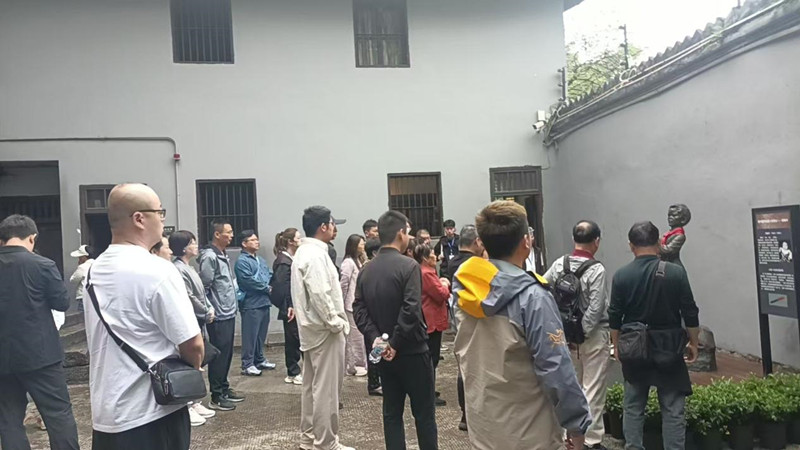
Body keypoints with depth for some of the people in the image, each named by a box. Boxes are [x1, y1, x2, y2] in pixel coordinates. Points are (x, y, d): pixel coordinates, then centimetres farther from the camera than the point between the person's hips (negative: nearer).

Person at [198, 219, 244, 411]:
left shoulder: (224, 255, 14)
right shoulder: (209, 257, -15)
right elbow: (203, 288, -17)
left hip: (229, 313, 9)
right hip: (218, 316, -9)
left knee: (227, 353, 16)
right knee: (219, 355, -2)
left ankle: (224, 388, 27)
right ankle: (216, 397, 7)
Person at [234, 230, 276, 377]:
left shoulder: (260, 260, 17)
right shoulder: (242, 261, -11)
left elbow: (271, 275, 17)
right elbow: (248, 281, -20)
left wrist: (271, 287, -4)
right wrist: (267, 288, -11)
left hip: (264, 302, 8)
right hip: (251, 304, -8)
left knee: (261, 334, 16)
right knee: (250, 336, -3)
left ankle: (259, 360, 27)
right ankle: (247, 365, 4)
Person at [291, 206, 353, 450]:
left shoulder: (304, 251, 13)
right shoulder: (316, 255, -19)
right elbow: (320, 295, -27)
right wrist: (336, 323, -17)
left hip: (312, 327, 10)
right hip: (324, 329, -10)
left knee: (312, 384, 16)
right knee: (326, 387, -2)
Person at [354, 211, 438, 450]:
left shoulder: (366, 270, 6)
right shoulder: (408, 266, -15)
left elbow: (359, 308, -1)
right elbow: (411, 310, -24)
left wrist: (374, 338, -9)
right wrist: (395, 343, -16)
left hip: (383, 352, 6)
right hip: (412, 350, -6)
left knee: (391, 412, 13)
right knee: (424, 412, 6)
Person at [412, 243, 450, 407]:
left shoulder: (425, 272, 14)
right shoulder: (426, 273, -21)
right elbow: (441, 295, -21)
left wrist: (441, 283, 7)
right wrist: (445, 285, -4)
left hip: (428, 320, 11)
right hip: (432, 320, -11)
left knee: (428, 357, 18)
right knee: (432, 358, -5)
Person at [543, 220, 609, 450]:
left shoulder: (559, 264, -2)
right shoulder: (596, 269, -17)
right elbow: (596, 309, -21)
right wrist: (582, 332, -11)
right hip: (593, 335, -5)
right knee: (593, 389, 3)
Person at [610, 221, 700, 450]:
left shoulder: (621, 275, -6)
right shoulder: (676, 272, -11)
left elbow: (614, 317, -1)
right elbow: (690, 313, -6)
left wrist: (616, 346, 12)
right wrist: (694, 343, 8)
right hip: (668, 348, -2)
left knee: (633, 406, 13)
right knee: (673, 408, 7)